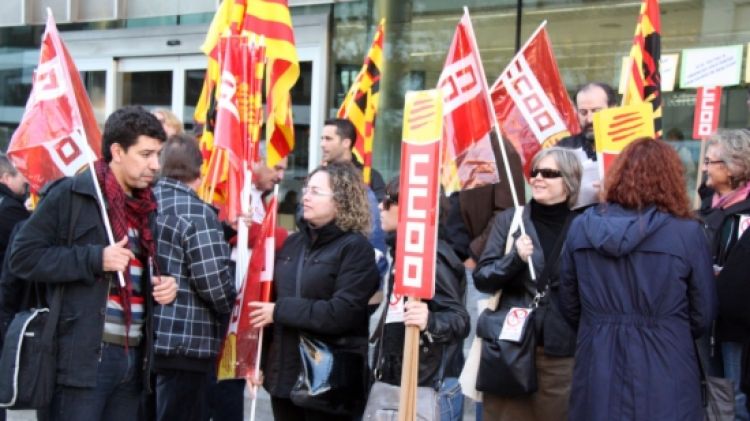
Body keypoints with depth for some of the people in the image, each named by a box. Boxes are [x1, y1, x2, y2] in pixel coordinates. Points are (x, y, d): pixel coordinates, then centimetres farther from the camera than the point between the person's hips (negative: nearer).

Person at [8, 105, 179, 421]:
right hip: (84, 355, -7)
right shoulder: (71, 195, -5)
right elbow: (23, 256, -9)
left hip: (133, 356, 7)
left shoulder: (148, 206, 17)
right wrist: (95, 259, -16)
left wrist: (165, 283, 6)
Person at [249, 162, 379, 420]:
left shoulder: (355, 248, -9)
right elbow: (270, 295, 15)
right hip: (284, 372, 7)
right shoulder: (293, 243, 13)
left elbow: (341, 313, -20)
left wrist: (280, 311, -15)